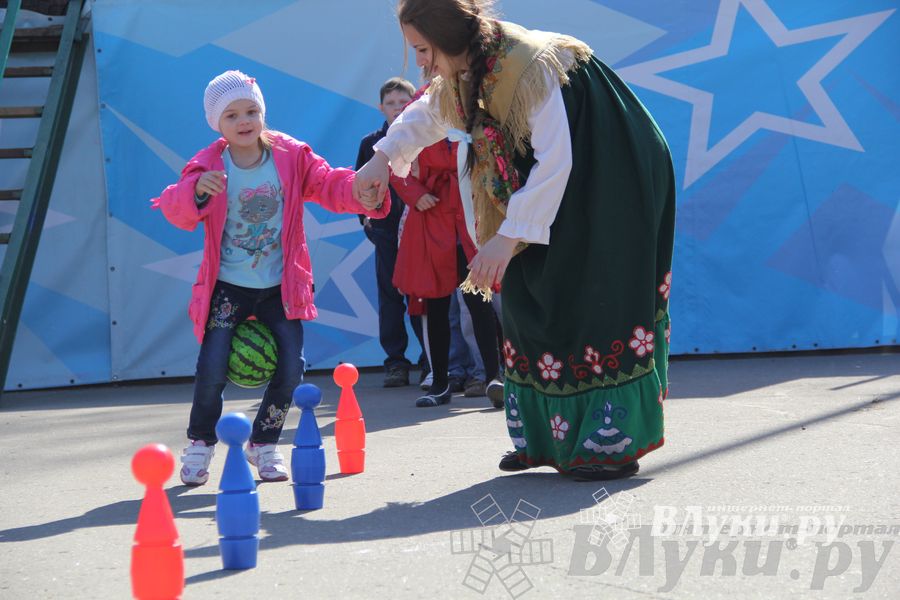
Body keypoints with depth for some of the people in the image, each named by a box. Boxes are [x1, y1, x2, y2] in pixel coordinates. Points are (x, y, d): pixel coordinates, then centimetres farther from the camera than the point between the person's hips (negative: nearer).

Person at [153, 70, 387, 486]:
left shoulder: (291, 155, -3)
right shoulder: (208, 166, -8)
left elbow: (329, 186, -6)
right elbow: (176, 210, -18)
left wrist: (362, 194, -27)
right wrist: (197, 191, -40)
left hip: (280, 288, 2)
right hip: (227, 288, -2)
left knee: (291, 367, -5)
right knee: (212, 369, -11)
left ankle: (263, 444, 19)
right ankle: (200, 444, 16)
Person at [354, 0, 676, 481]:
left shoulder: (530, 65, -29)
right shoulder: (466, 70, -3)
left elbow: (555, 163, -31)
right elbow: (428, 114, 18)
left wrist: (508, 238, -30)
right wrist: (383, 157, 4)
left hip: (612, 186, -8)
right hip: (553, 188, 9)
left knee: (594, 305, -11)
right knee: (527, 299, 4)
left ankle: (615, 442, -5)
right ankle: (545, 436, 12)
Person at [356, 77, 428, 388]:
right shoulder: (370, 143, 9)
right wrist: (364, 216, 9)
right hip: (385, 230, 2)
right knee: (390, 296, 2)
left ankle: (431, 362, 7)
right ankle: (396, 362, 8)